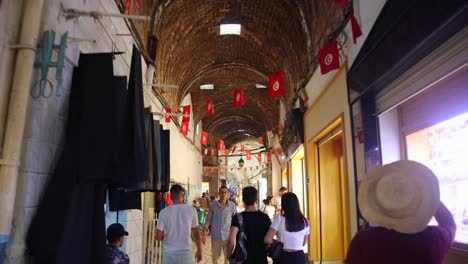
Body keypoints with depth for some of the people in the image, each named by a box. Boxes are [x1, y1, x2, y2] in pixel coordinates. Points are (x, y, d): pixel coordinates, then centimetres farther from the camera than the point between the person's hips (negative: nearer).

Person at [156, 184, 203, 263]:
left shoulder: (164, 212, -6)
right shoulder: (191, 210, -7)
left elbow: (158, 237, -4)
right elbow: (196, 234, -2)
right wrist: (199, 251, 10)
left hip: (168, 252, 1)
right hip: (185, 252, -1)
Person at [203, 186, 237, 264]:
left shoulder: (232, 205, -7)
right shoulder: (213, 205, -5)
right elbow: (208, 219, 2)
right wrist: (204, 234, 0)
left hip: (228, 236, -1)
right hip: (216, 236, 1)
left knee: (228, 257, 9)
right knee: (215, 257, 14)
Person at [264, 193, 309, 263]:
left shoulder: (279, 220, -13)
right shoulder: (304, 222, -1)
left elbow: (267, 239, -19)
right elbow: (303, 243, 9)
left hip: (283, 257, -3)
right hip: (299, 257, 3)